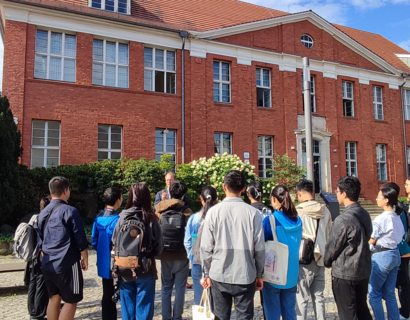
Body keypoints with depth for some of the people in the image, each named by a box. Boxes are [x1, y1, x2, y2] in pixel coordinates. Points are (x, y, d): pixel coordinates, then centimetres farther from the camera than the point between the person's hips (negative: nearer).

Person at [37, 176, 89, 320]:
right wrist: (85, 258, 1)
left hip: (48, 265, 7)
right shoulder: (70, 211, -14)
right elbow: (80, 240, -12)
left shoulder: (43, 213, 8)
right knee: (71, 301, 4)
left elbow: (41, 241, 16)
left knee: (54, 298, 16)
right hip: (67, 264, -7)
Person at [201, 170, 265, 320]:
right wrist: (259, 274, 9)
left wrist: (206, 274, 7)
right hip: (245, 276, 0)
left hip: (219, 275, 0)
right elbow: (259, 248, -4)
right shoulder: (253, 213, -7)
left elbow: (206, 247, -5)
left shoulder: (213, 212, -7)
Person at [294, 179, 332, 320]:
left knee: (301, 298, 2)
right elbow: (329, 235, 12)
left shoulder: (298, 211, -12)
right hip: (320, 259, 5)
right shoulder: (325, 211, 3)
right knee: (318, 296, 14)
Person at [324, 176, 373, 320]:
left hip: (345, 273, -8)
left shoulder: (343, 219, -22)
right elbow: (366, 238, 11)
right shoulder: (365, 215, 1)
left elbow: (333, 246, -14)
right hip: (364, 270, 8)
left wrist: (327, 262, 5)